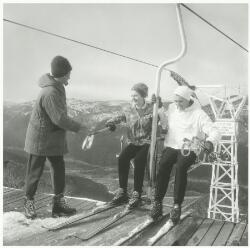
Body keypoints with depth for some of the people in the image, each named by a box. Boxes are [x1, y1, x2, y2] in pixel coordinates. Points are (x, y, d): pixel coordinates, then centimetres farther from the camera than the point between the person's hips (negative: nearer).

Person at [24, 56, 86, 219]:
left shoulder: (57, 88, 6)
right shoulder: (51, 93, -26)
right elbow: (60, 118, -26)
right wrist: (78, 127, -16)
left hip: (54, 138, 9)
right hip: (40, 138, -9)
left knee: (59, 169, 8)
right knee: (35, 171, 5)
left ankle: (59, 202, 17)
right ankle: (29, 202, 22)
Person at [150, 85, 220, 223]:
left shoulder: (199, 114, -4)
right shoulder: (172, 108, 11)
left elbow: (214, 133, -8)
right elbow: (164, 123, 27)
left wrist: (210, 142, -33)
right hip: (171, 146, 3)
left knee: (180, 166, -35)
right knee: (163, 164, -29)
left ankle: (177, 206, -27)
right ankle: (157, 203, -24)